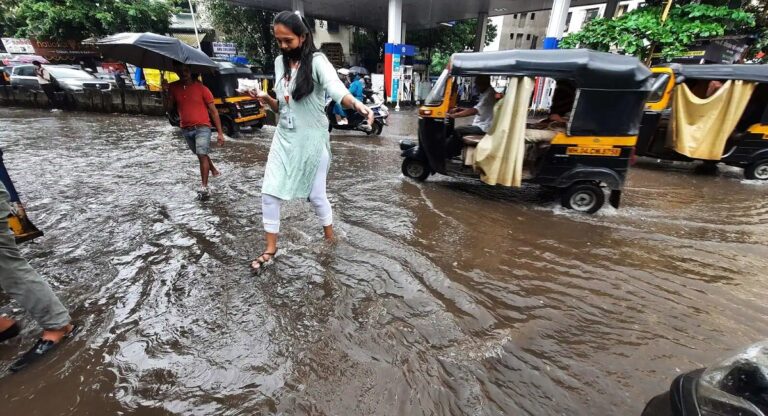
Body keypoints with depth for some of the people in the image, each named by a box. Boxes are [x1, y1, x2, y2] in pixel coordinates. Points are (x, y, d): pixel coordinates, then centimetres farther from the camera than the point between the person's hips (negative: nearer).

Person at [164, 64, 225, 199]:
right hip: (186, 129, 5)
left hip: (202, 127, -5)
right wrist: (166, 92, -12)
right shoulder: (174, 87, 4)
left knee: (202, 154, -17)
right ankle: (213, 170, 45)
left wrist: (220, 133, -10)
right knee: (201, 154, 20)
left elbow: (213, 111, -6)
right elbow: (169, 108, 4)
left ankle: (204, 187, -16)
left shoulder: (201, 88, -8)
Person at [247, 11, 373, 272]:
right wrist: (266, 99, -6)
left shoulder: (317, 61, -10)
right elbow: (282, 107, 15)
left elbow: (336, 88, -31)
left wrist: (356, 104, -52)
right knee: (269, 192, 2)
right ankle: (270, 249, 20)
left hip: (312, 140, -6)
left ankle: (330, 240, 31)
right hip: (284, 137, 6)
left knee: (316, 195, 4)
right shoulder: (280, 62, 10)